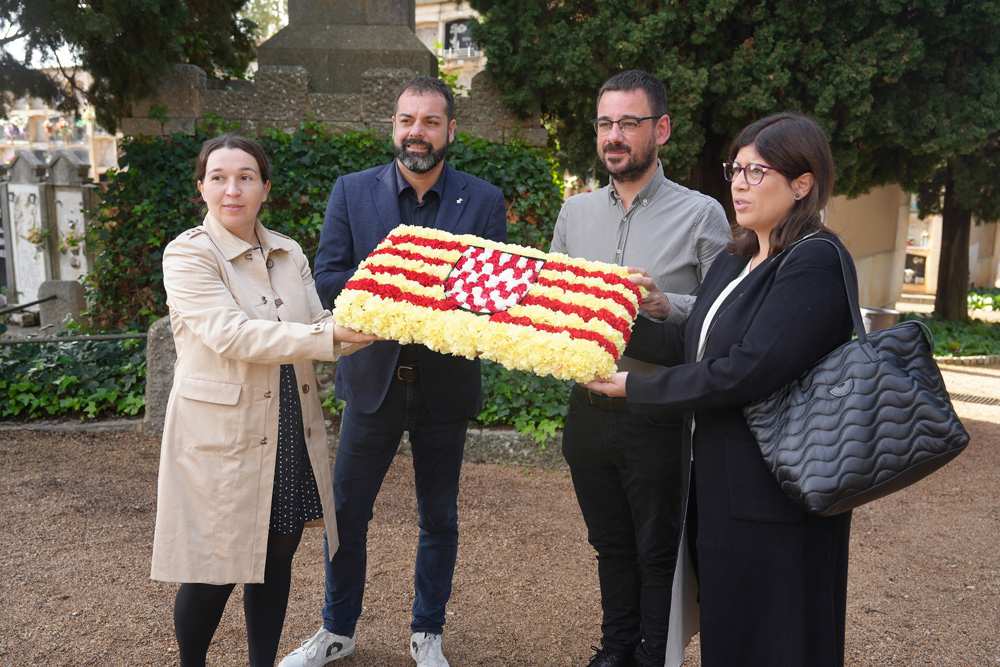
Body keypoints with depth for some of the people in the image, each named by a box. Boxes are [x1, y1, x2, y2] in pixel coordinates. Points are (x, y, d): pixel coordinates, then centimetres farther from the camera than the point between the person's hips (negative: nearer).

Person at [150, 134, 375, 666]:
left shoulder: (288, 254, 8)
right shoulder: (188, 254, -9)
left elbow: (319, 333, 3)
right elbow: (230, 334, -22)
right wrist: (333, 333, -27)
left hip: (291, 431, 5)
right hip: (222, 435, -5)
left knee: (277, 554, 14)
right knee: (217, 568, 6)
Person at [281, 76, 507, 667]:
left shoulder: (484, 201, -3)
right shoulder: (352, 191, -1)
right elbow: (328, 279, -6)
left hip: (445, 381, 0)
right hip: (372, 377, 1)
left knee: (439, 518, 14)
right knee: (347, 512, 12)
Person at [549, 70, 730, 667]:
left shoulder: (701, 215, -7)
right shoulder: (576, 211, 8)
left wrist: (664, 305, -25)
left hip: (658, 415, -4)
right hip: (589, 409, 5)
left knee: (658, 551, 10)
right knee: (610, 544, 20)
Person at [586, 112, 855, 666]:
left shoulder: (815, 263, -17)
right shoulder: (734, 261, 11)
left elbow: (746, 372, -24)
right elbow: (695, 343, 10)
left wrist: (636, 387, -15)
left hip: (775, 494, -8)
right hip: (717, 480, 8)